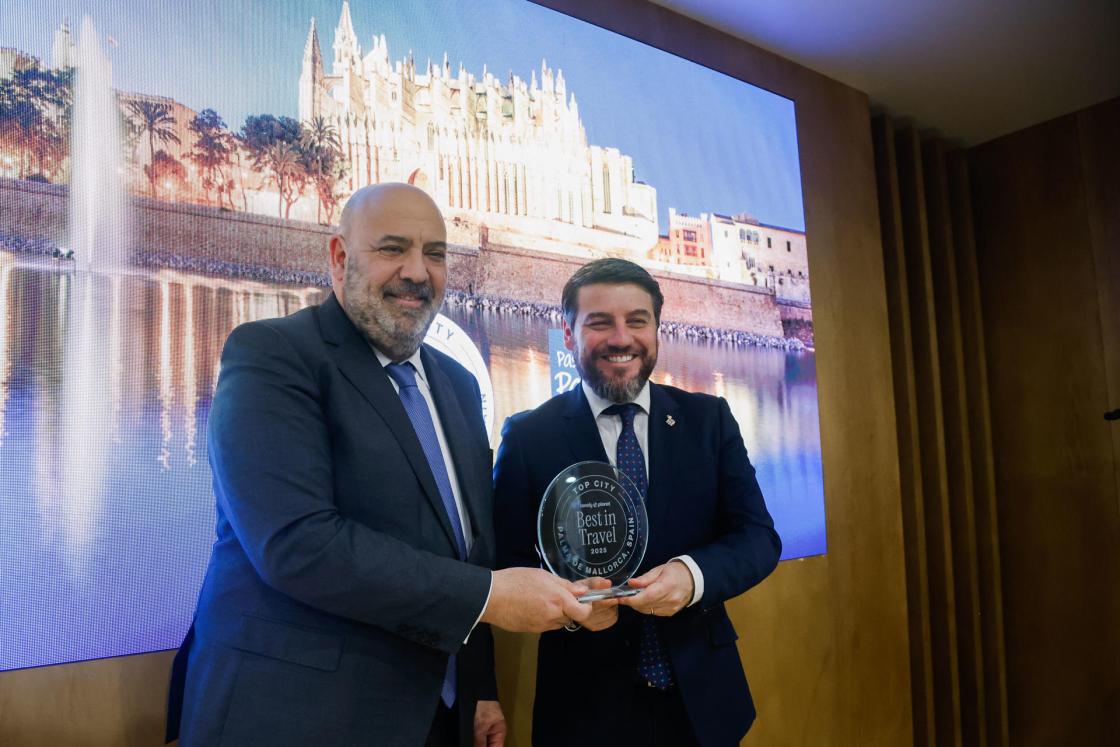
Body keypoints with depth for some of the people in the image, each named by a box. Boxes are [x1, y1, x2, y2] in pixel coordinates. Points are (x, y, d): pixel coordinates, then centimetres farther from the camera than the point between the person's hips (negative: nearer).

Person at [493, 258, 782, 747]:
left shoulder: (709, 419, -1)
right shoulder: (528, 436, -7)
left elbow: (759, 537, -3)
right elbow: (506, 564, -6)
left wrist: (693, 574, -23)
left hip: (702, 694, 3)